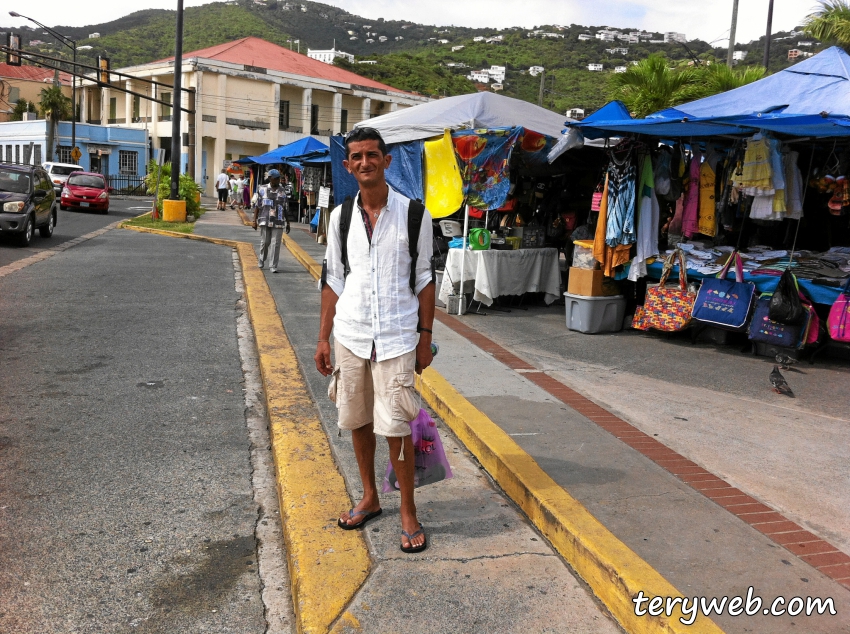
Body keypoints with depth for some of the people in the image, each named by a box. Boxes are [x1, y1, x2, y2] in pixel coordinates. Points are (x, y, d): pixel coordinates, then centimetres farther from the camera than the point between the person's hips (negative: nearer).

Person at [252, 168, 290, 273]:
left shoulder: (282, 191, 7)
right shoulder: (263, 190, 2)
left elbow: (285, 208, 13)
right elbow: (257, 206, 5)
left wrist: (287, 223, 13)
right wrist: (255, 220, -2)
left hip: (278, 222, 1)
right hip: (265, 221, -1)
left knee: (276, 244, -4)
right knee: (264, 242, 7)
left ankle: (273, 267, 0)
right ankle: (262, 260, 31)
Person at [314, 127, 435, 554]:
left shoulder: (413, 214, -4)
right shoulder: (341, 216, 5)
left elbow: (424, 278, 0)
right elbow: (333, 279, 9)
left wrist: (425, 335, -2)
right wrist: (324, 337, 7)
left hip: (396, 337, -4)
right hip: (350, 334, 4)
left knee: (395, 427, -4)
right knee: (357, 421, 13)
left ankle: (408, 514, 13)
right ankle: (369, 498, 32)